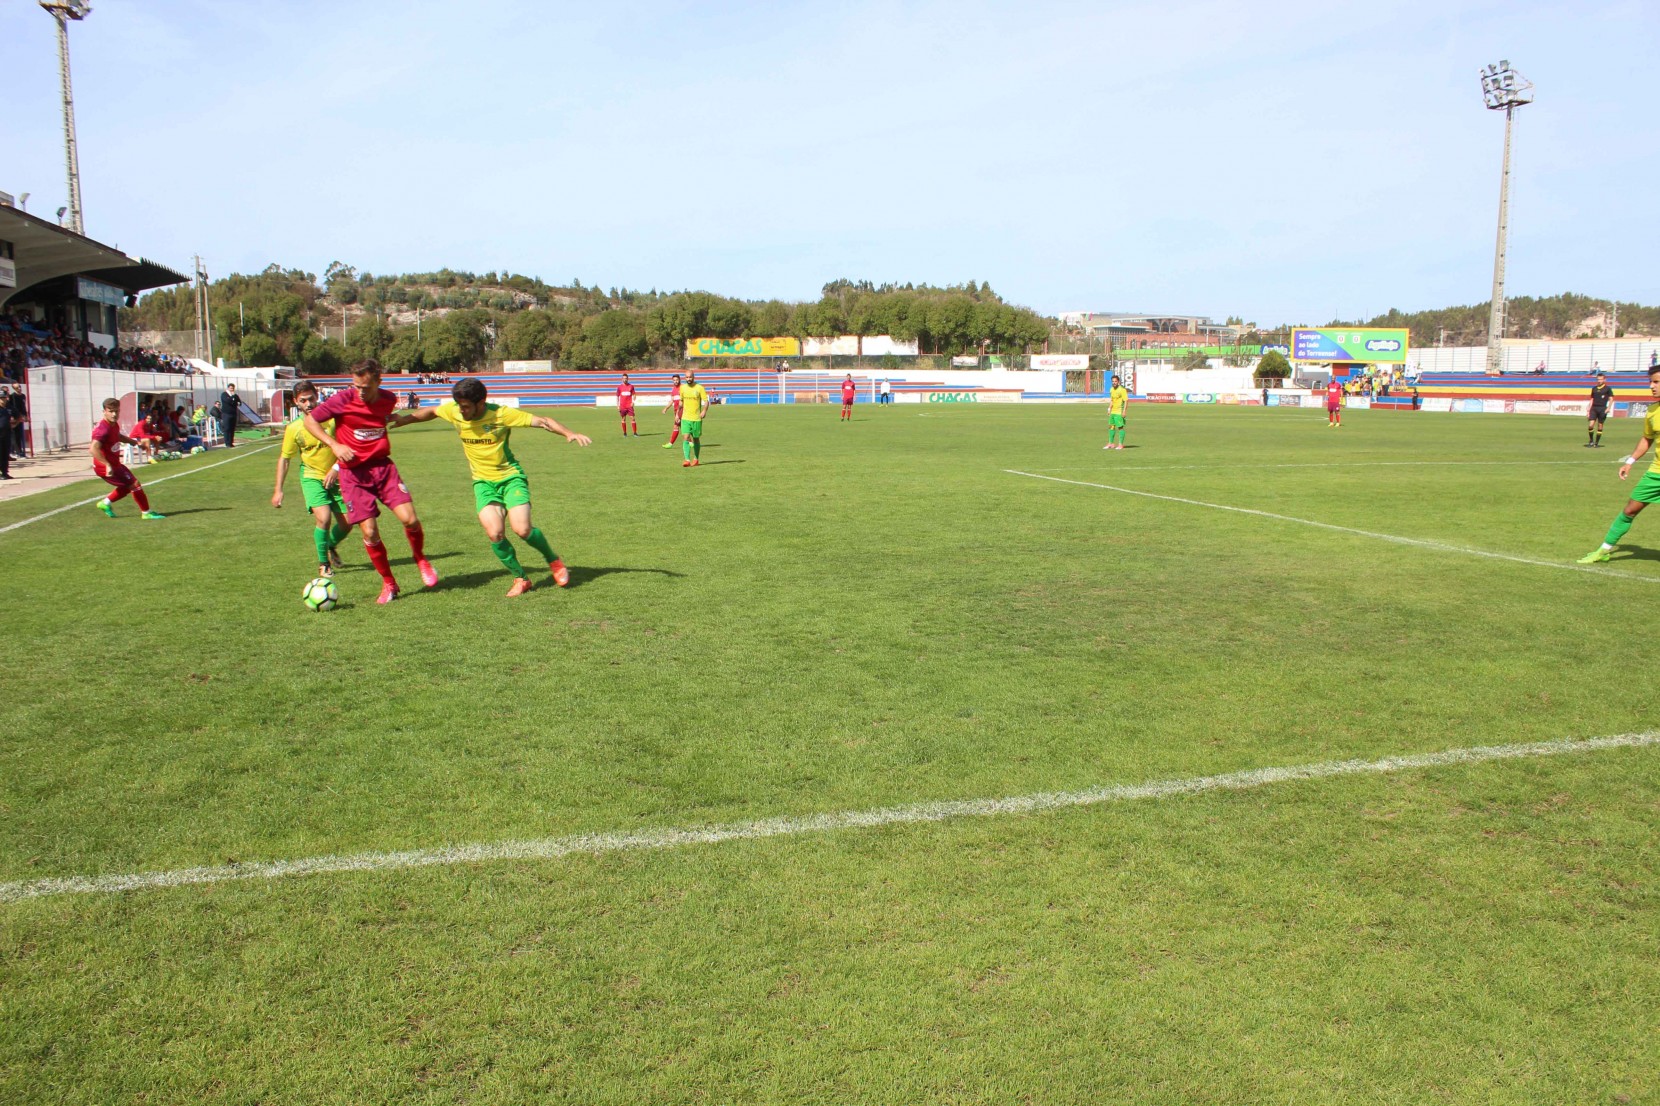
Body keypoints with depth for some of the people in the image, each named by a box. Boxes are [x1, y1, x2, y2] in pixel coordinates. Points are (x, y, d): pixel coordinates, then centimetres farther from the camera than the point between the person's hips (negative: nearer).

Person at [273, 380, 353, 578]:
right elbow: (284, 458, 1)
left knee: (346, 524, 2)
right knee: (324, 518, -21)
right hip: (312, 478, -2)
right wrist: (278, 490, 0)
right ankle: (323, 563, 0)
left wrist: (336, 468, -17)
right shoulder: (293, 429, -9)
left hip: (336, 477, 2)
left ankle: (330, 546, 37)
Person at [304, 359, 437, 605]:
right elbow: (310, 420, -3)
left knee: (409, 519, -14)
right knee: (369, 532, -8)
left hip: (383, 466, 2)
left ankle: (421, 560, 17)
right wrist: (334, 444, -13)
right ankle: (388, 583, 12)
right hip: (353, 473, -2)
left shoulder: (389, 400, 1)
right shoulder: (343, 399, -11)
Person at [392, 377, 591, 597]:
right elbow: (431, 411, 18)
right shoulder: (453, 412, -6)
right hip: (483, 481, 3)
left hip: (510, 476, -3)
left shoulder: (501, 414, -17)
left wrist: (569, 434, -28)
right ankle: (520, 578, 4)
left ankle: (554, 561, 10)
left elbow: (542, 421, -16)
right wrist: (404, 419, 17)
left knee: (522, 529, -20)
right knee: (495, 533, -18)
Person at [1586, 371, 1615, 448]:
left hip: (1602, 408, -2)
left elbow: (1611, 399, 0)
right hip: (1594, 408, 3)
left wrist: (1608, 408, -14)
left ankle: (1596, 443, 9)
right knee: (1590, 425, -12)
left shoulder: (1607, 388, 2)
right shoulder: (1594, 388, 13)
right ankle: (1591, 441, 4)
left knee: (1600, 427, 2)